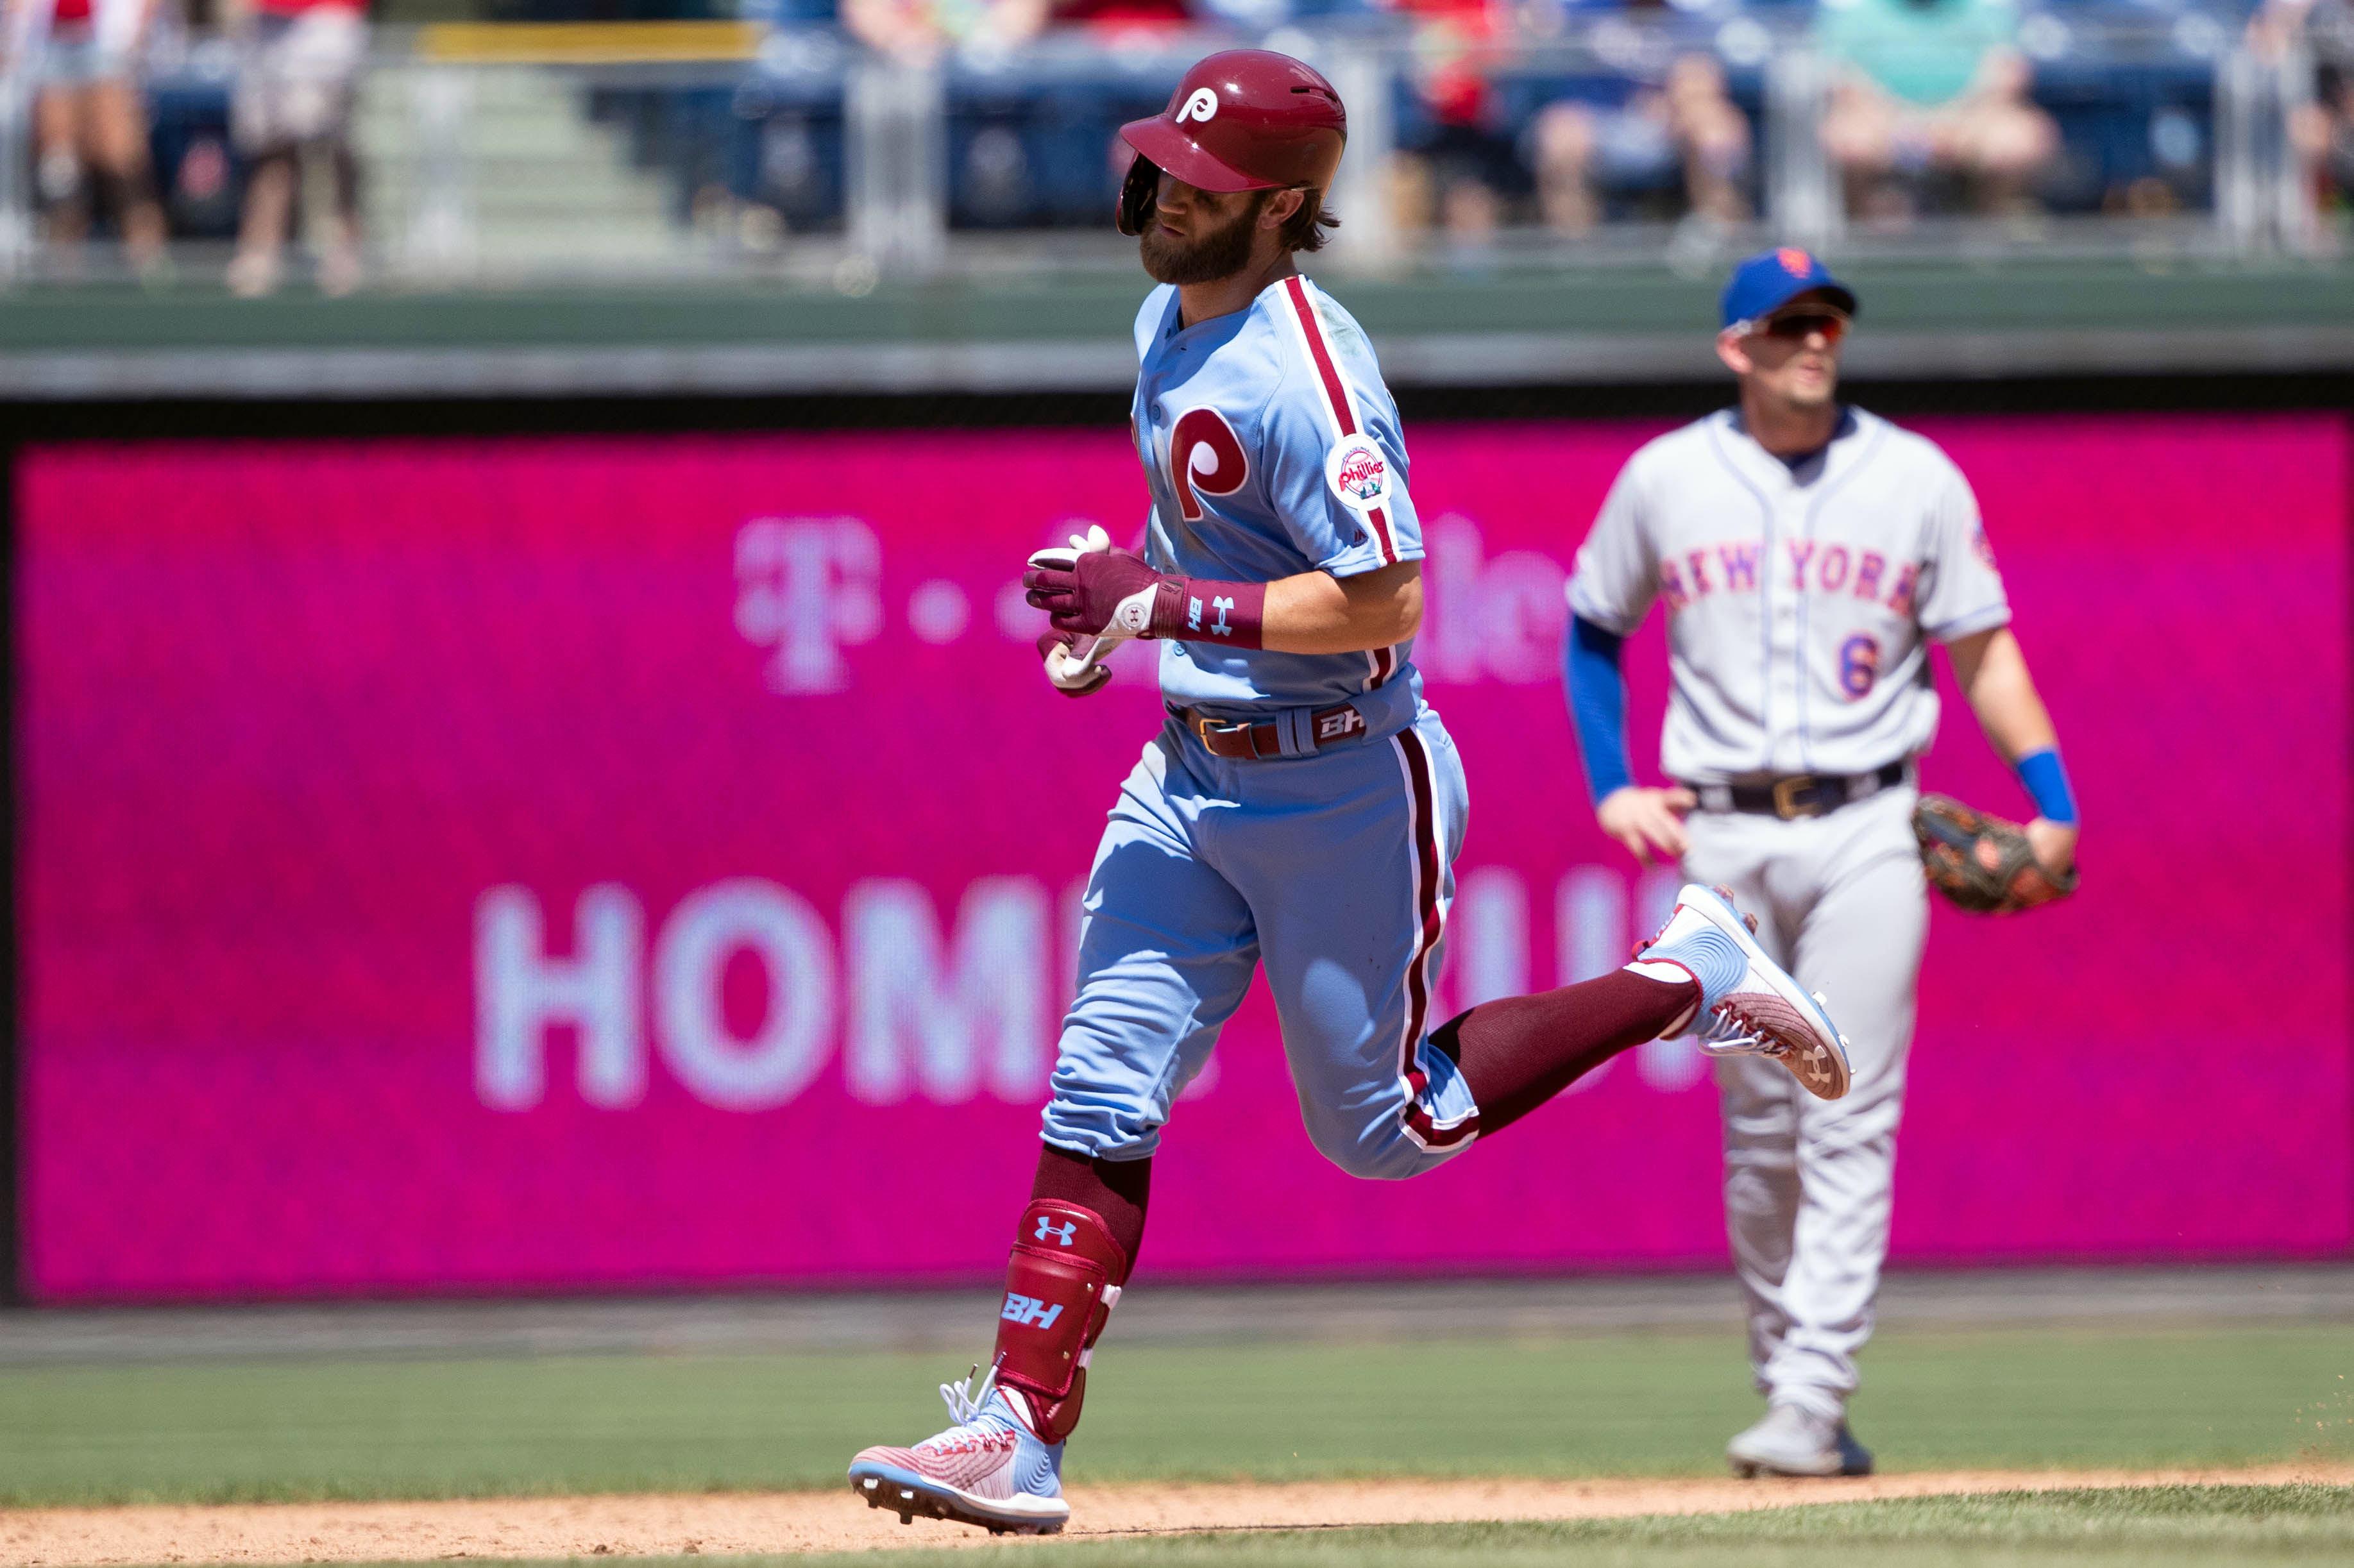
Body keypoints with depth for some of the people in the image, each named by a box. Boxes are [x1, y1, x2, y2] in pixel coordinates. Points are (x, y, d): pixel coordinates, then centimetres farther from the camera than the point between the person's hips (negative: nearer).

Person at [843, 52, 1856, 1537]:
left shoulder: (1304, 371, -24)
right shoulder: (1172, 321, 6)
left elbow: (1384, 599, -28)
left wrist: (1164, 605, -26)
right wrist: (1118, 593, 6)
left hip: (1343, 784, -8)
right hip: (1193, 770, 8)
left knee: (1384, 1123, 5)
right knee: (1100, 1097, -1)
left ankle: (1687, 975, 19)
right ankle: (1020, 1435, -2)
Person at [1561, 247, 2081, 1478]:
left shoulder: (1917, 479, 3)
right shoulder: (1665, 479, 6)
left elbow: (1984, 650, 5)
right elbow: (1594, 627, 18)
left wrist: (2054, 805, -6)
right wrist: (1609, 787, 7)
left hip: (1867, 832, -1)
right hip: (1723, 840, 1)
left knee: (1850, 1125, -10)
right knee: (1759, 1131, 4)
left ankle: (1811, 1406, -14)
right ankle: (1785, 1378, 15)